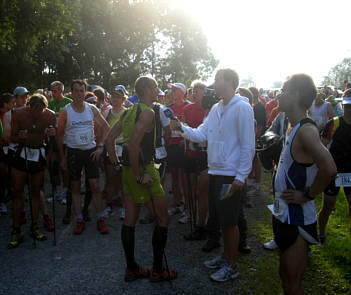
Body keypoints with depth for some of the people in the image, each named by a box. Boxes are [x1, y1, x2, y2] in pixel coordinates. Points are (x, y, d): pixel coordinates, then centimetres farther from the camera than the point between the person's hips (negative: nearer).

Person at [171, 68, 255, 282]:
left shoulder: (242, 108, -13)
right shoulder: (216, 108, 13)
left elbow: (248, 146, -15)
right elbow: (201, 135, 10)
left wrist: (241, 177, -18)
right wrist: (182, 128, -7)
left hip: (231, 175, -8)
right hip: (215, 171, 8)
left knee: (230, 221, 3)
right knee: (222, 219, 18)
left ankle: (232, 266, 19)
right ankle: (226, 257, 36)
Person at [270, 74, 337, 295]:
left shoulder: (306, 130, -22)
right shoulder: (294, 127, 8)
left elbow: (329, 169, -36)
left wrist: (308, 195, -23)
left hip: (296, 219, -10)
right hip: (285, 214, 10)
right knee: (287, 277, 24)